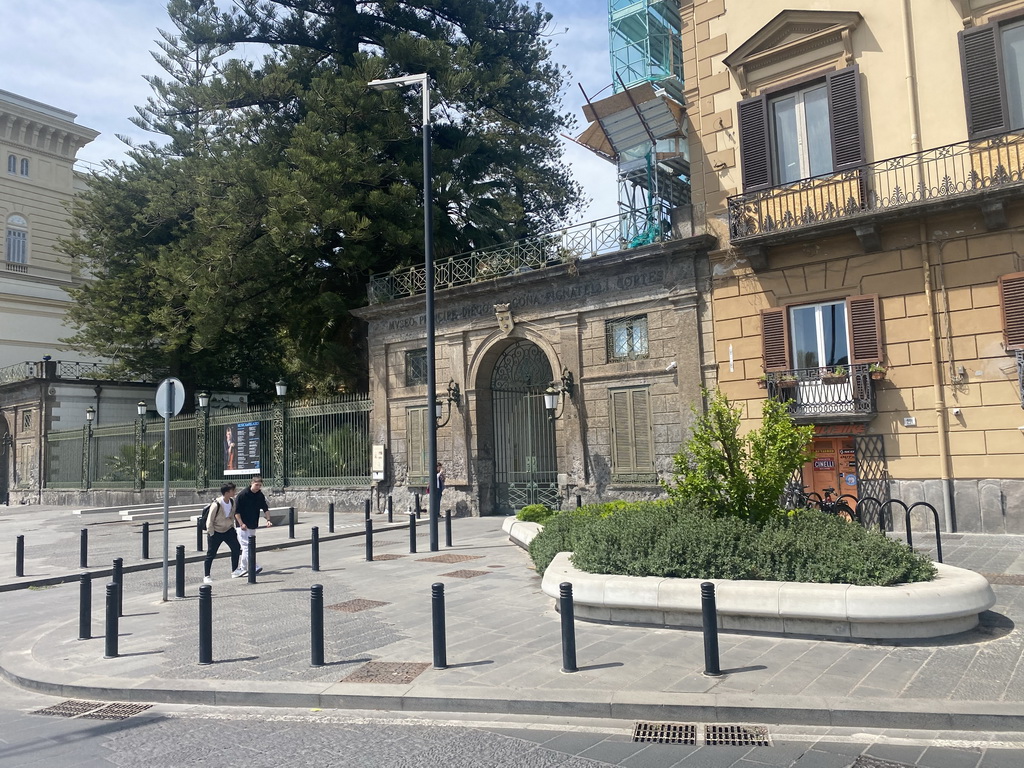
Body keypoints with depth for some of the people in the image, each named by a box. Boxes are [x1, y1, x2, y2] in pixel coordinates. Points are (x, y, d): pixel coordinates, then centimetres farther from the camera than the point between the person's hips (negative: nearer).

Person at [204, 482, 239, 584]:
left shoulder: (232, 501, -6)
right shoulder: (216, 505, -26)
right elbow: (210, 520, -17)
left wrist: (232, 526, 12)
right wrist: (211, 534, -14)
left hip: (228, 530, 6)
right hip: (216, 532, -6)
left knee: (236, 548, 3)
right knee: (211, 554, 1)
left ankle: (235, 570, 19)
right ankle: (206, 576, 12)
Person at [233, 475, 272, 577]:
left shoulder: (260, 495, 5)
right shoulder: (243, 494, -12)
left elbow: (265, 508, 11)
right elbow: (236, 511, -12)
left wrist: (268, 520, -4)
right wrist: (241, 524, -17)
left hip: (252, 526, 7)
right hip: (242, 526, -6)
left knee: (246, 547, 10)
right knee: (247, 546, -12)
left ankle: (242, 569, 16)